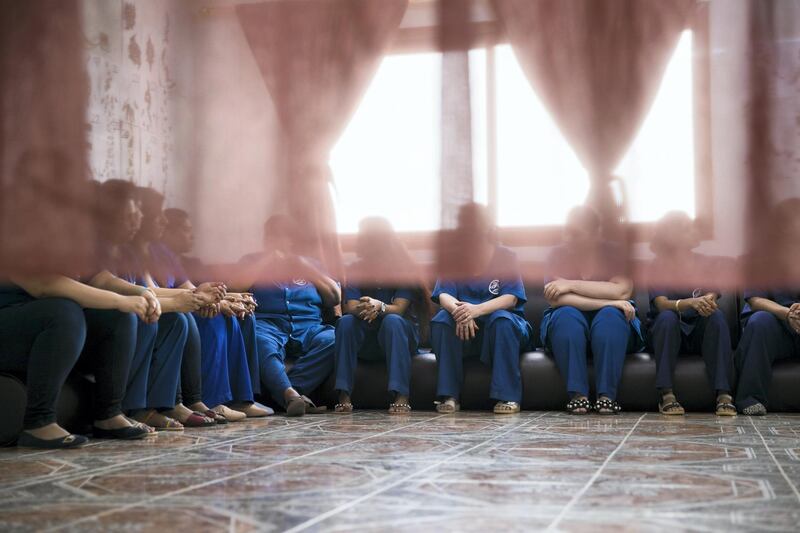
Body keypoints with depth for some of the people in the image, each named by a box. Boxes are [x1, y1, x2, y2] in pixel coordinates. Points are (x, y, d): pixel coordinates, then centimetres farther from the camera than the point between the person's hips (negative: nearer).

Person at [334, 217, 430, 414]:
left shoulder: (402, 269, -6)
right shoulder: (356, 270, 2)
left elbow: (399, 307, -18)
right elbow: (350, 307, -13)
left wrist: (379, 306, -41)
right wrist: (363, 309, -38)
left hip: (399, 337, -2)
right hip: (365, 342, 3)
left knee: (392, 320, -35)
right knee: (345, 321, -27)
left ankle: (401, 397, -44)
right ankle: (344, 396, -34)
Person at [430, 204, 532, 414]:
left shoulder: (505, 257, -1)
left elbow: (511, 298, -15)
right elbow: (444, 295, -9)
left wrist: (477, 310, -35)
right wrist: (458, 310, -35)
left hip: (503, 327, -2)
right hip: (465, 333, 2)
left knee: (501, 318, -34)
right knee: (441, 319, -26)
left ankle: (508, 396, -33)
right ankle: (449, 395, -28)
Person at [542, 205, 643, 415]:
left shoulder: (613, 252, -2)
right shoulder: (558, 254, -2)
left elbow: (622, 291, -20)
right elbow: (554, 297, -18)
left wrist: (572, 284, -23)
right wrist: (607, 301, -24)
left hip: (611, 328, 0)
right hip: (569, 327, 0)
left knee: (610, 316, -32)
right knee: (567, 315, -31)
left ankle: (607, 395, -37)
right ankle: (577, 394, -37)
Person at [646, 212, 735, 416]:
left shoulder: (703, 263, 7)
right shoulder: (658, 265, -3)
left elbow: (713, 294, -9)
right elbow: (661, 304, -19)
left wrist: (708, 301, -35)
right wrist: (691, 303, -39)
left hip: (699, 331, 2)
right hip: (667, 330, -2)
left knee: (716, 315, -28)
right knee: (667, 317, -33)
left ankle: (724, 395, -37)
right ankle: (666, 395, -38)